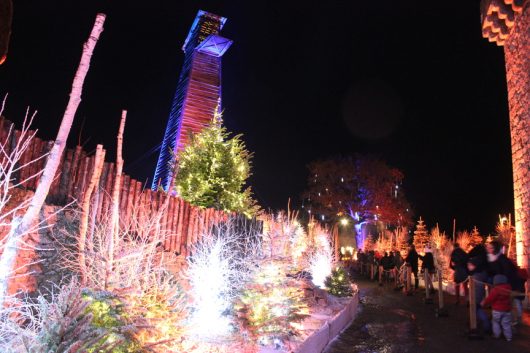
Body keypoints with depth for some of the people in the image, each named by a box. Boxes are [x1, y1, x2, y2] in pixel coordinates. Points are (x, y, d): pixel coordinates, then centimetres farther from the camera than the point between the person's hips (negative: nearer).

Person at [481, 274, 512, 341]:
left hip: (497, 310, -5)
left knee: (496, 322, 12)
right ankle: (508, 337, 14)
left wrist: (483, 303, -1)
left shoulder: (496, 289, -21)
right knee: (506, 324, 12)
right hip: (507, 309, 5)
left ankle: (497, 335, 16)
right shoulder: (508, 288, -2)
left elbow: (490, 298, -16)